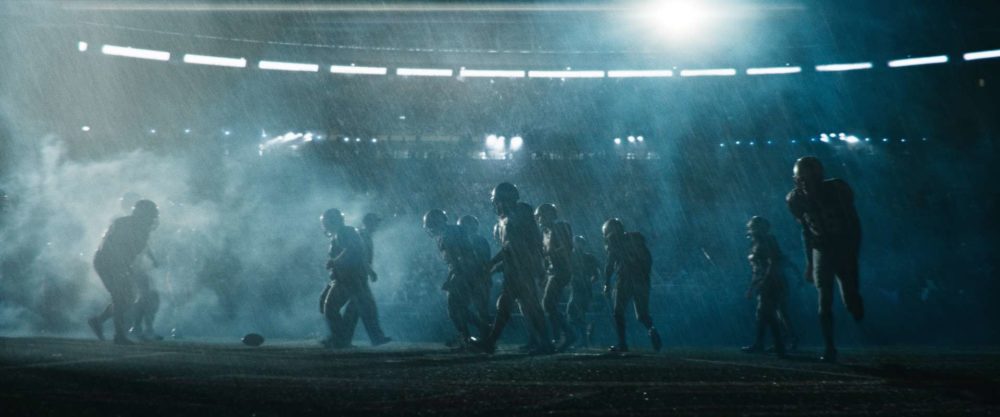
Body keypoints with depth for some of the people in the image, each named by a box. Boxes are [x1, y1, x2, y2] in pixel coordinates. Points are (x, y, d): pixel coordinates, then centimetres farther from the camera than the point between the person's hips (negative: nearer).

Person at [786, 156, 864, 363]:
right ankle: (829, 348, -4)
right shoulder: (796, 199, -7)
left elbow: (854, 224, -9)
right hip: (821, 250, 2)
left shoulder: (838, 190, -16)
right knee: (824, 303, -8)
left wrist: (853, 254, -13)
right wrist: (809, 262, 6)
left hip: (845, 249, -2)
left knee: (850, 299, -6)